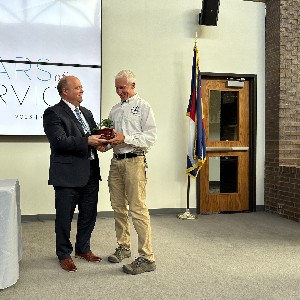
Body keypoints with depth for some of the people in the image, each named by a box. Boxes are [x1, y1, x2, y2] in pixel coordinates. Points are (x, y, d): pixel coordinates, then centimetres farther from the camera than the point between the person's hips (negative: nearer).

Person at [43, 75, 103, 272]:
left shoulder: (87, 113, 18)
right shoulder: (53, 113, -7)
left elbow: (94, 136, 20)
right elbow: (60, 141, -19)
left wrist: (100, 142, -3)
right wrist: (87, 141, -23)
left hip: (90, 173, 7)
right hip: (68, 174, -7)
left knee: (89, 215, 16)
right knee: (65, 217, 5)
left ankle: (83, 249, 34)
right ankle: (64, 255, 22)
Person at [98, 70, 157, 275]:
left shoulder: (143, 107, -2)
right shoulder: (115, 110, 18)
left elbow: (151, 136, -10)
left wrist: (125, 138, -18)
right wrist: (107, 144, 2)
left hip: (134, 160, -7)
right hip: (116, 160, 7)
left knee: (138, 209, -10)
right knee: (118, 207, 12)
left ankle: (147, 257, -4)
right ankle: (123, 247, 27)